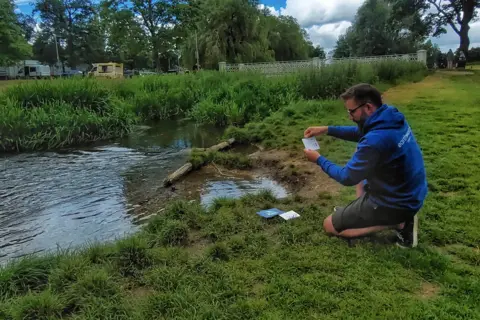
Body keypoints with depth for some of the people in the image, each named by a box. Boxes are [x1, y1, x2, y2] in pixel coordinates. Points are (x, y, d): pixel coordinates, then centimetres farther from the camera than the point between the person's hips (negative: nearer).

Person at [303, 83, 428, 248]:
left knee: (330, 225, 3)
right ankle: (362, 210, 19)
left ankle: (397, 223, -3)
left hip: (396, 203, -9)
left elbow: (347, 177, -20)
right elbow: (360, 132, 15)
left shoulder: (375, 140, -32)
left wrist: (319, 160, -6)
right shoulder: (391, 118, -4)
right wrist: (326, 129, 5)